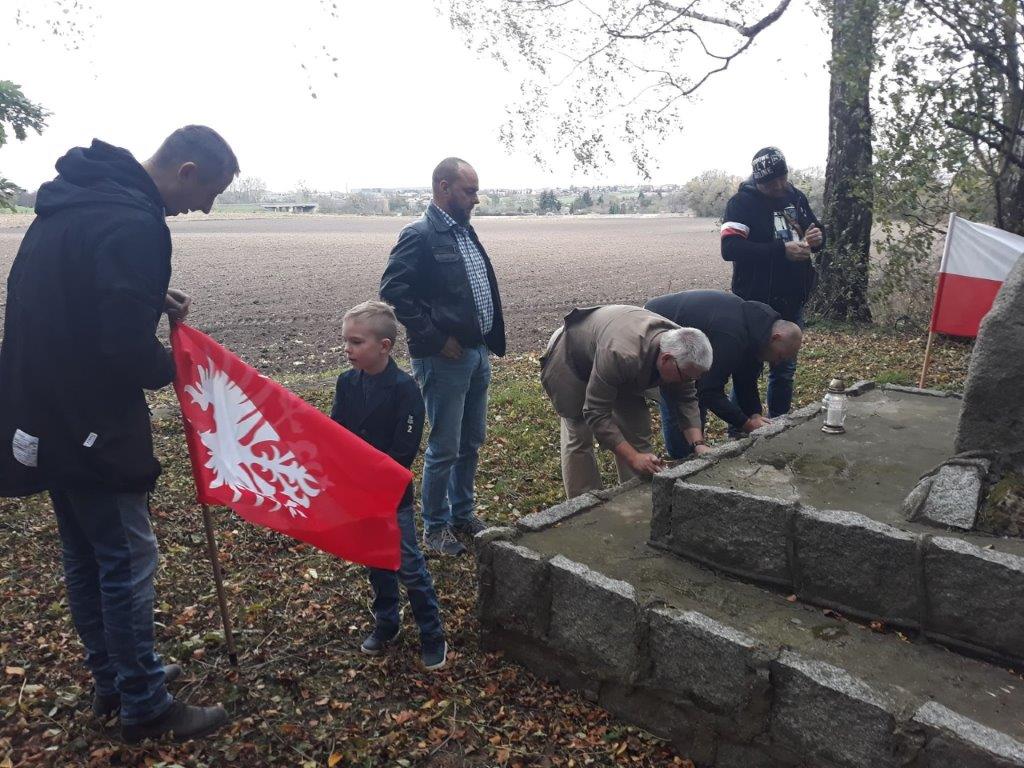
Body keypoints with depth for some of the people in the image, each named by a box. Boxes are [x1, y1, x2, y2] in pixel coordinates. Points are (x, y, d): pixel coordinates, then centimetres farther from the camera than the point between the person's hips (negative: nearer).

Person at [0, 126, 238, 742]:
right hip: (91, 425, -10)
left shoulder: (73, 198, 10)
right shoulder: (134, 224, -22)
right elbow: (129, 352, -28)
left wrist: (151, 300, 6)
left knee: (85, 557, 19)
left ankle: (113, 677, 35)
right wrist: (169, 367, -6)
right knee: (128, 561, 3)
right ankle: (145, 706, 19)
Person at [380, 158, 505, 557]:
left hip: (478, 352, 8)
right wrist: (435, 340, -18)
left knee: (471, 443, 17)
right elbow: (393, 290, -20)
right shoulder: (420, 235, -13)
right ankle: (435, 528, 20)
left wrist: (488, 340, 10)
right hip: (445, 358, -8)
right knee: (444, 449, 2)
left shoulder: (465, 231, 11)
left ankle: (463, 514, 34)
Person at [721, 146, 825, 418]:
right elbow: (730, 248, -23)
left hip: (792, 302, 6)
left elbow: (816, 229, 20)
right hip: (757, 303, -6)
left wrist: (817, 237, -5)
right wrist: (782, 250, -28)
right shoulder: (742, 202, -11)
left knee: (785, 370, 15)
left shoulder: (796, 197, 8)